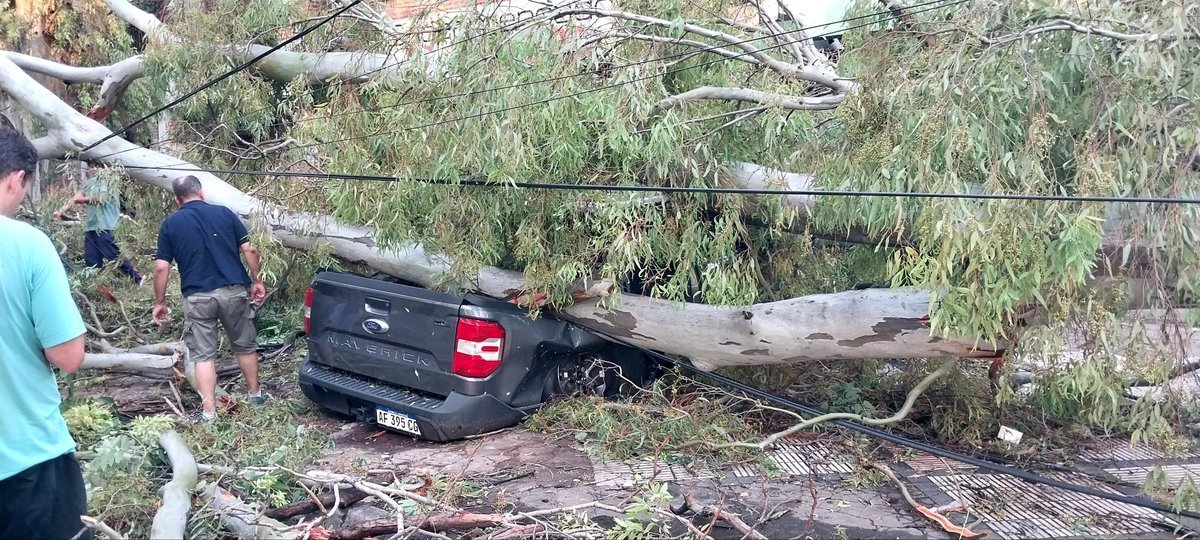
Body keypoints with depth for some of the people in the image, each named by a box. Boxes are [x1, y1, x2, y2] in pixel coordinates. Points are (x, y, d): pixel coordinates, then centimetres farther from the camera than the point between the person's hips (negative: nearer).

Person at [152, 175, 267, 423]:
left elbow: (161, 268, 0)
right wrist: (257, 281, 11)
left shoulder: (170, 224, 3)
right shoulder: (224, 213, 4)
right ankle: (255, 394, 32)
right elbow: (249, 250, 0)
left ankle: (209, 412, 4)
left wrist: (159, 302, 9)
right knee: (245, 346, 18)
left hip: (197, 297, -1)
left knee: (203, 355, 6)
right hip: (234, 291, 1)